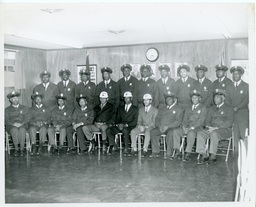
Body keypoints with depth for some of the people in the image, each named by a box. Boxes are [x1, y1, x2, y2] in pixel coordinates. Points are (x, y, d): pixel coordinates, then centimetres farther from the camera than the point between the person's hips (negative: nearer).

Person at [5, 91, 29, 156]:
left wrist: (21, 123, -11)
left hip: (22, 125, 0)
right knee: (15, 130, -36)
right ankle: (16, 149, -27)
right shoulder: (7, 109, 19)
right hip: (11, 126, 0)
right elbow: (6, 120, 7)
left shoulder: (25, 108, 20)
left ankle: (22, 149, -31)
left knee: (22, 130, -36)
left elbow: (27, 118, 8)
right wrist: (13, 124, -12)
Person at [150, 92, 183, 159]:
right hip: (160, 128, 4)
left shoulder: (179, 110, 9)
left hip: (171, 128, -4)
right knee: (152, 132, -25)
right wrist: (159, 126, -7)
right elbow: (157, 118, 16)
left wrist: (168, 126, -17)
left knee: (170, 133, -38)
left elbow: (178, 121, -4)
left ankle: (169, 154, -32)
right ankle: (155, 152, -19)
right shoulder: (162, 109, 25)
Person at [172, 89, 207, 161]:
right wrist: (184, 127, -7)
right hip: (187, 128, 5)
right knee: (176, 131, -21)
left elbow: (200, 121, -6)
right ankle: (177, 152, -19)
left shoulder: (203, 108, 5)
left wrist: (191, 128, -17)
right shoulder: (188, 109, 24)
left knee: (191, 133, -37)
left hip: (197, 128, -5)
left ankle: (188, 154, -32)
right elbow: (184, 120, 16)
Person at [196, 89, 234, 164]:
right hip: (211, 129, 5)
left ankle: (213, 156, -32)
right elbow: (207, 120, 18)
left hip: (225, 129, -5)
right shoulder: (212, 108, 23)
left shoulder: (228, 108, 4)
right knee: (200, 133, -21)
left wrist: (216, 128, -18)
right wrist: (208, 126, -6)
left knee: (214, 133, -37)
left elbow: (229, 123, -9)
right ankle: (204, 155, -24)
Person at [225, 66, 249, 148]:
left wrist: (237, 107, -13)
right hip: (232, 114, 3)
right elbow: (227, 100, 11)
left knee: (244, 135, -8)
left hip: (243, 114, -3)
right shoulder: (229, 87, 17)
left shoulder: (246, 86, 4)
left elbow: (246, 100, -5)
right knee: (235, 136, 0)